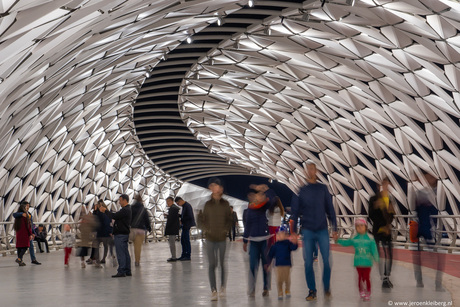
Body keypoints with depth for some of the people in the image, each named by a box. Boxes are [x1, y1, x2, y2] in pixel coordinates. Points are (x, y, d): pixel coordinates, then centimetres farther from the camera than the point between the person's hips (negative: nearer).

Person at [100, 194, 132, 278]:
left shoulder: (125, 210, -17)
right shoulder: (128, 209, 17)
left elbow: (114, 216, -20)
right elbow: (116, 216, 19)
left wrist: (105, 211, -8)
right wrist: (106, 211, 16)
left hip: (120, 235, -11)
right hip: (124, 234, 11)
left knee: (121, 253, -8)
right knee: (125, 253, 12)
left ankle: (121, 271, -7)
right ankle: (128, 271, 16)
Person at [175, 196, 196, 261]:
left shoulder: (187, 206, -15)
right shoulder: (184, 206, 15)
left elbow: (189, 216, -22)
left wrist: (181, 220, -15)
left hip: (187, 225, -10)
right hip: (185, 226, 10)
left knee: (186, 240, -6)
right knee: (183, 240, 12)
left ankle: (188, 256, -1)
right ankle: (184, 255, 19)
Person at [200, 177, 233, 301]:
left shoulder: (225, 204, 2)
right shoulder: (208, 204, 1)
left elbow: (230, 219, 7)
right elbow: (203, 220, 7)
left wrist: (226, 229, -8)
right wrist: (207, 229, -8)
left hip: (222, 238, 0)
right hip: (210, 239, 0)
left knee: (222, 263, 9)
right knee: (212, 264, -1)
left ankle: (222, 288, 25)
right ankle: (213, 290, 5)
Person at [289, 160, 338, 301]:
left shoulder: (323, 189, 7)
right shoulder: (300, 191, 4)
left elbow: (330, 209, 11)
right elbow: (295, 212, 6)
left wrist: (334, 229, 7)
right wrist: (293, 232, 0)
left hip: (322, 230, 0)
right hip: (307, 231, 0)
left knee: (326, 261, -6)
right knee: (308, 263, 0)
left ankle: (327, 288, 11)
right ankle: (312, 291, 11)